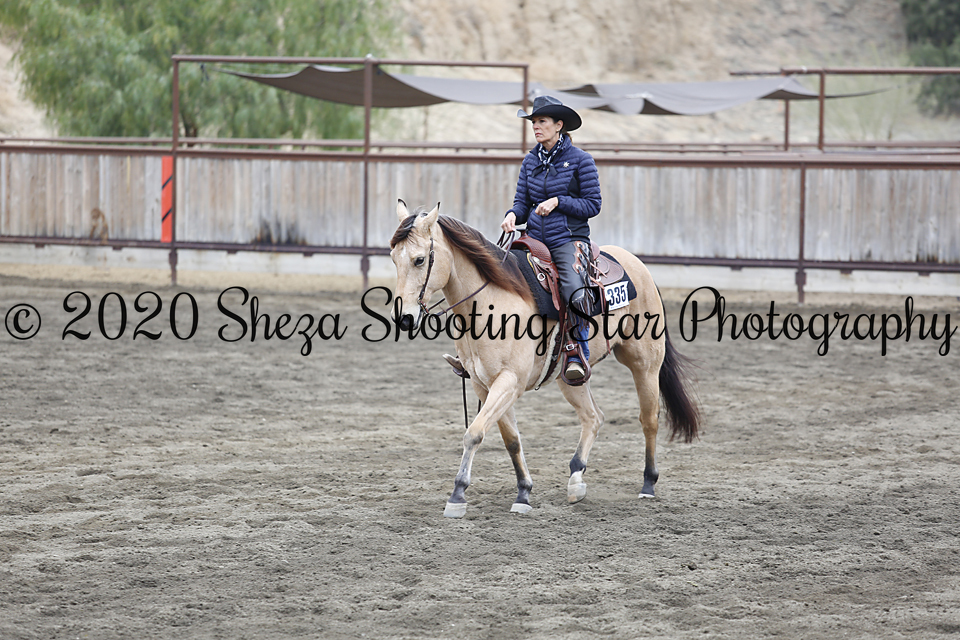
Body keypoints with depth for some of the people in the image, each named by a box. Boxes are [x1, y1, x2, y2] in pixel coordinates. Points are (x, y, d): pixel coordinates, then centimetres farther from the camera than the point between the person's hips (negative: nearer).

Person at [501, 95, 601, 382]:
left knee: (575, 291, -32)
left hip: (569, 239, -5)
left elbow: (592, 205, -4)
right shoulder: (531, 161, 12)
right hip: (535, 239, 5)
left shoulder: (580, 160, -3)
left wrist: (558, 201, -16)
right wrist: (513, 215, -10)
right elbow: (522, 202, 13)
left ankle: (578, 355, -20)